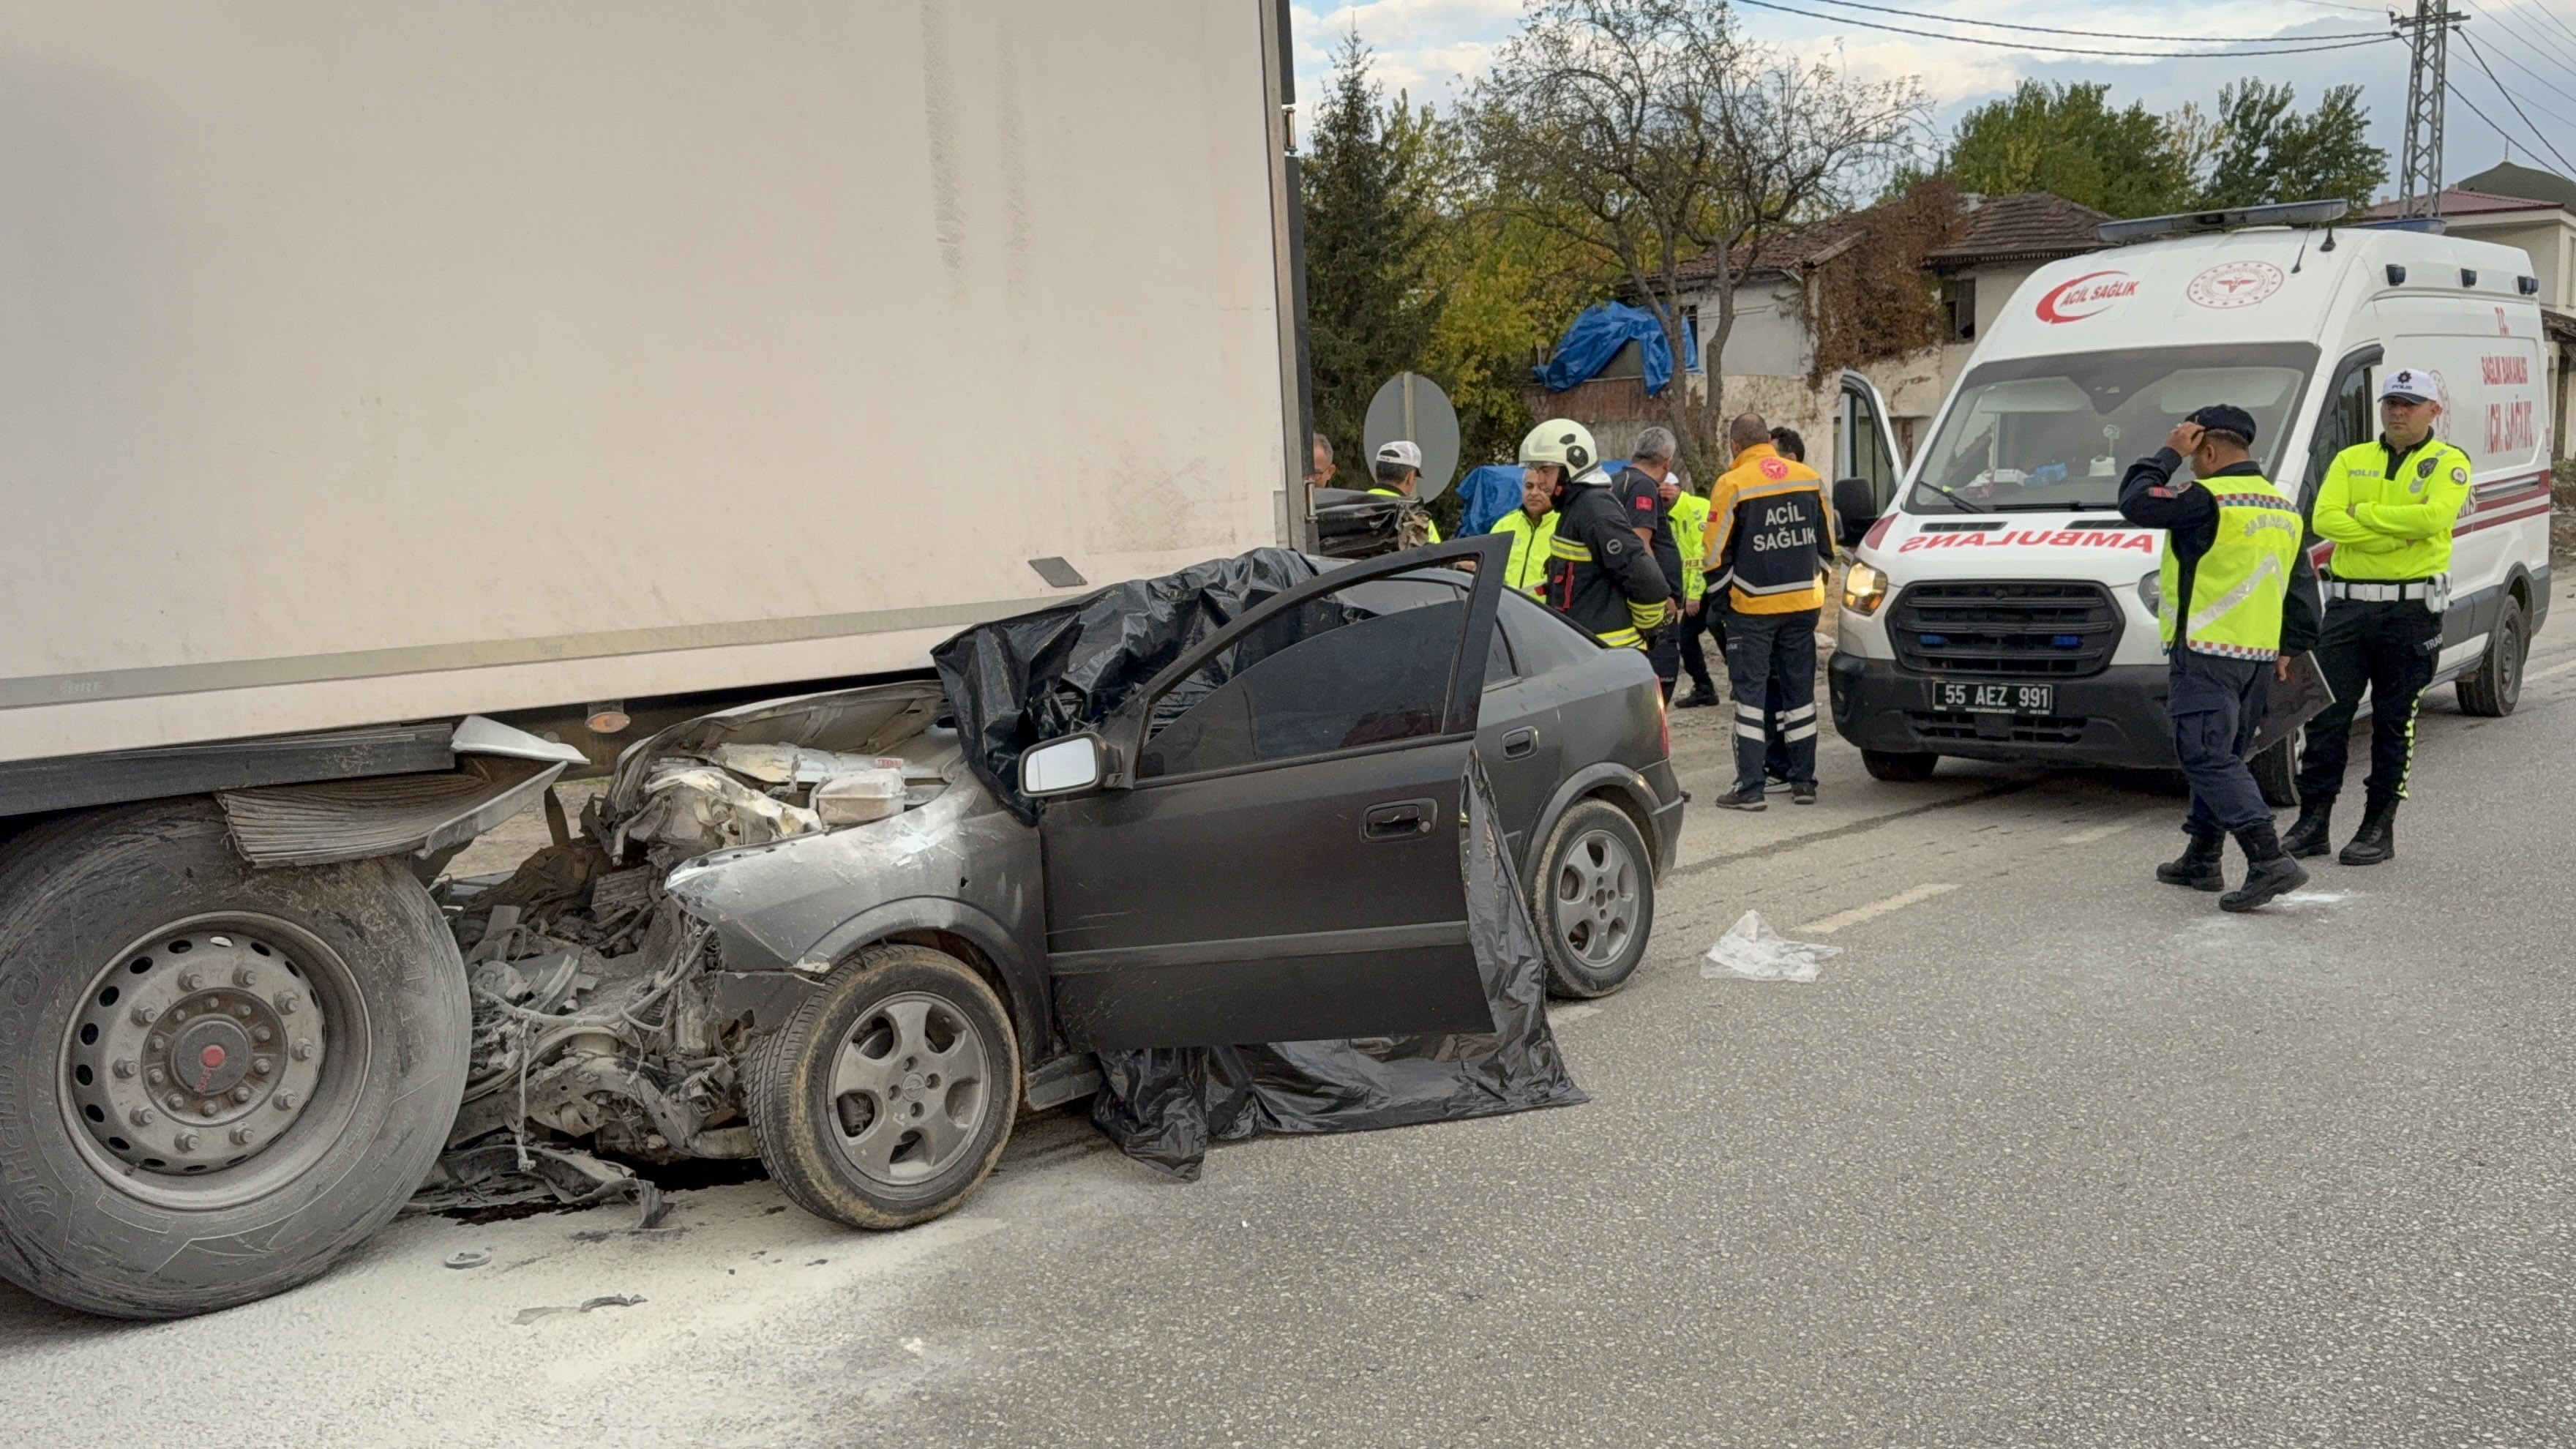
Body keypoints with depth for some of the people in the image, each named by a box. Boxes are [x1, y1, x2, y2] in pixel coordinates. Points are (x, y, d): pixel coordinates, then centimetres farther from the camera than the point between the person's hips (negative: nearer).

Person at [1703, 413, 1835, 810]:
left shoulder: (1732, 484, -11)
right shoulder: (1810, 478, 5)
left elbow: (1717, 555, -8)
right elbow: (1827, 543, 12)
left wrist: (1723, 595, 9)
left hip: (1752, 608, -4)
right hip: (1804, 605, 4)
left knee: (1750, 694, 1)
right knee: (1800, 692, 12)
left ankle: (1749, 787, -1)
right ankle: (1804, 782, 17)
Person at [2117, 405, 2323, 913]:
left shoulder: (2208, 499, -15)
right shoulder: (2284, 508, 15)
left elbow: (2135, 501, -11)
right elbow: (2302, 586, 19)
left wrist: (2169, 453, 0)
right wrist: (2290, 646, 24)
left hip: (2206, 654, -9)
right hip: (2259, 656, 9)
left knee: (2209, 757, -9)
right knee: (2222, 756, 17)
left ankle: (2270, 860, -19)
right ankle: (2203, 860, 26)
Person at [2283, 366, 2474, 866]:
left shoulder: (2449, 463, 2)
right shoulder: (2350, 460, 12)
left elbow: (2435, 516, -17)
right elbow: (2324, 519, -3)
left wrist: (2365, 513, -9)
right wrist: (2396, 533, -11)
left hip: (2411, 609, -3)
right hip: (2347, 605, 3)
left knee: (2394, 723, 3)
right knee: (2326, 717, 2)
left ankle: (2379, 829, 10)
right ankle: (2312, 824, 9)